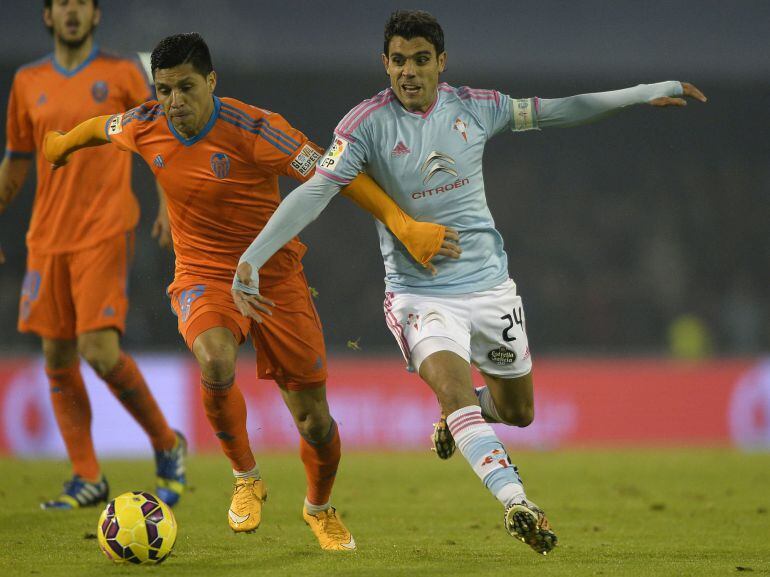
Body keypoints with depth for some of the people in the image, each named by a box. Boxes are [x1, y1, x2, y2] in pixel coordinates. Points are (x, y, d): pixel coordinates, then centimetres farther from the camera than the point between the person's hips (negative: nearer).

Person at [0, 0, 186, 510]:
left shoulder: (123, 73, 1)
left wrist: (168, 205, -11)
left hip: (105, 233, -5)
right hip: (47, 237, 5)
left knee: (100, 350, -17)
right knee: (57, 360, 4)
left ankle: (167, 445, 3)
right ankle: (87, 479, 13)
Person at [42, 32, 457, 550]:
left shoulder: (254, 131, -22)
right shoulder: (145, 127, -8)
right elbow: (102, 127, 16)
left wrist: (405, 226, -27)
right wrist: (63, 144, 37)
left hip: (276, 278, -2)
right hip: (203, 276, 2)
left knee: (314, 420, 2)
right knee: (215, 361, -33)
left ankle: (320, 509, 35)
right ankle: (246, 479, -7)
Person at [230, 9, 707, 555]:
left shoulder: (472, 106, -3)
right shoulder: (368, 123, -14)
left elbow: (552, 112, 10)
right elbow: (315, 191, -19)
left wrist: (644, 93, 11)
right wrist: (252, 258, -28)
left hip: (489, 284, 4)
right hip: (419, 293, -4)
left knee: (518, 412, 13)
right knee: (454, 385, -29)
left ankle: (457, 417, 47)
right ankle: (516, 503, -40)